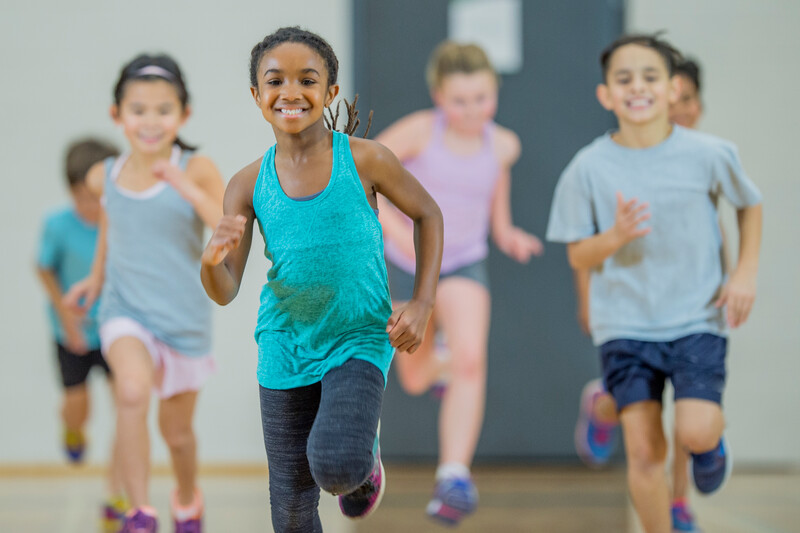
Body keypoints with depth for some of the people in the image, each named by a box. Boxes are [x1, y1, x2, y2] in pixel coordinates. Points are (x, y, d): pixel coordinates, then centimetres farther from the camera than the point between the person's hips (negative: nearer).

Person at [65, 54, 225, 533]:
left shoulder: (196, 170, -14)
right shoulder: (106, 177, -3)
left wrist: (186, 187, -38)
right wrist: (97, 276, 22)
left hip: (184, 316, -1)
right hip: (126, 312, 1)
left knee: (178, 429, 17)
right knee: (133, 390, -30)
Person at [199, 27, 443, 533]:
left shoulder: (364, 160, -9)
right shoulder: (249, 184, -3)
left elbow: (428, 214, 7)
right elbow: (226, 291, -3)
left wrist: (422, 305, -2)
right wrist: (212, 259, -27)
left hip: (359, 340, -3)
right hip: (286, 347, 3)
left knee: (336, 466, -25)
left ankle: (365, 455, 12)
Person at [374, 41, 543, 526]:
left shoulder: (502, 145, -6)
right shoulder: (420, 131, -18)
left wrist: (508, 235, -2)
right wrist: (398, 230, -29)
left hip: (465, 266, 0)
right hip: (407, 266, 0)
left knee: (471, 358, -27)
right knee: (416, 380, 15)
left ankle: (455, 476, -30)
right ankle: (443, 362, 54)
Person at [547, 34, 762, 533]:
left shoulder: (708, 154, -7)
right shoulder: (588, 169, -7)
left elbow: (751, 204, 12)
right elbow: (578, 255, 0)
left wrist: (746, 273, 2)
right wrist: (616, 237, -20)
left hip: (699, 319, 0)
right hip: (625, 324, 1)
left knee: (695, 432, -15)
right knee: (644, 450, -4)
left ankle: (713, 441, 22)